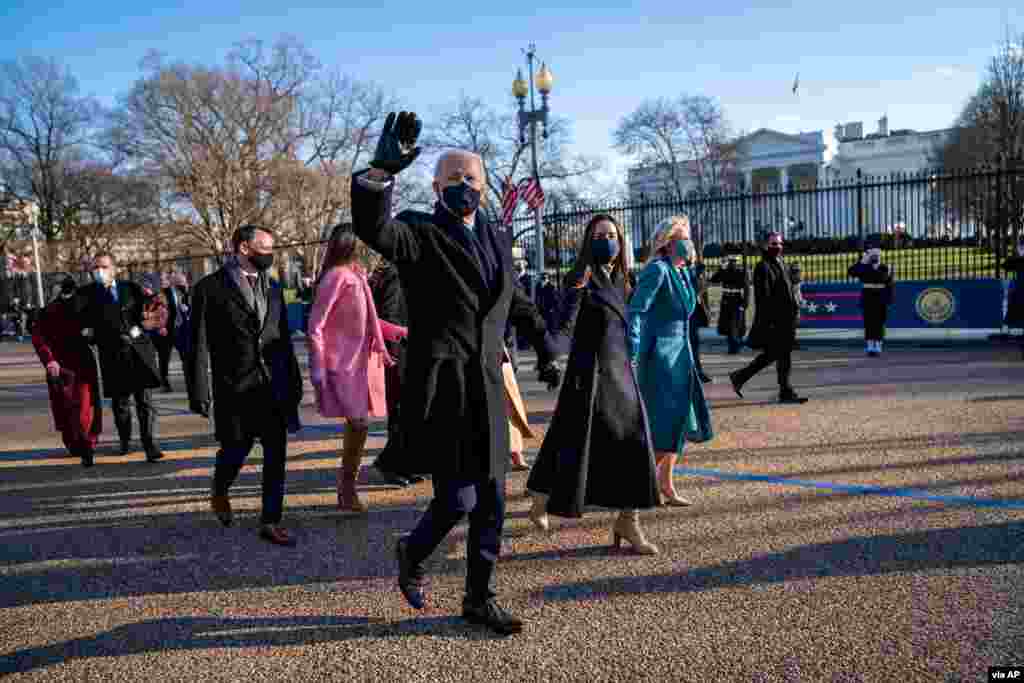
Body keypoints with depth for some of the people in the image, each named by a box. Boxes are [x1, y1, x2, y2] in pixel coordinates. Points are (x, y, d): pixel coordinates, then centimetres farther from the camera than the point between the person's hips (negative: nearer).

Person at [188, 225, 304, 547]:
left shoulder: (272, 288, 13)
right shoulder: (211, 288, -3)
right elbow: (200, 344, -6)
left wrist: (294, 382, 12)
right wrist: (200, 393, -11)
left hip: (275, 387, 4)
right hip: (234, 389, -4)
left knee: (276, 455, 3)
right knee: (235, 450, 7)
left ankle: (270, 522, 15)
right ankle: (219, 493, 40)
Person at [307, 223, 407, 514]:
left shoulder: (356, 274, 12)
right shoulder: (336, 276, -13)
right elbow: (315, 326, -15)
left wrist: (400, 332, 20)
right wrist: (318, 370, -18)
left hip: (362, 362, 8)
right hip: (343, 364, -8)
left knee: (357, 424, 11)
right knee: (359, 423, -10)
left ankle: (347, 488, 23)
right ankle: (347, 488, 5)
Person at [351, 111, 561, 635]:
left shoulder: (498, 241, 15)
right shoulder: (420, 234, -4)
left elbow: (516, 301, 30)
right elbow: (373, 229, -27)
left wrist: (543, 348, 28)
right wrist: (382, 169, -41)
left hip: (487, 388, 6)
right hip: (440, 389, -6)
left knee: (491, 502, 10)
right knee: (457, 499, -3)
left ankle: (478, 598, 28)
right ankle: (412, 553, 30)